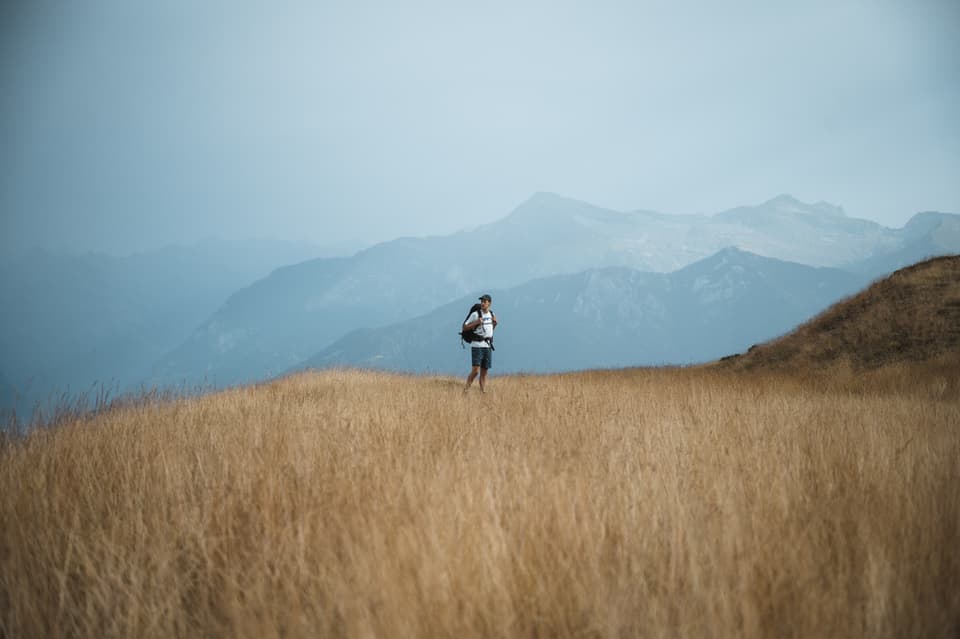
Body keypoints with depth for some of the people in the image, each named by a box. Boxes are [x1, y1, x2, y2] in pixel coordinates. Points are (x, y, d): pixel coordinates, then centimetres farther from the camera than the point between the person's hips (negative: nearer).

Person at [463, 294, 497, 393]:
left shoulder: (491, 314, 12)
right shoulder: (475, 314, -6)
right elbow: (465, 327, -5)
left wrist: (495, 323, 5)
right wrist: (476, 322, -17)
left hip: (488, 346, 6)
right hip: (477, 345, -5)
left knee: (484, 372, 6)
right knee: (475, 370, -14)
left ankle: (483, 392, 9)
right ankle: (466, 389, -5)